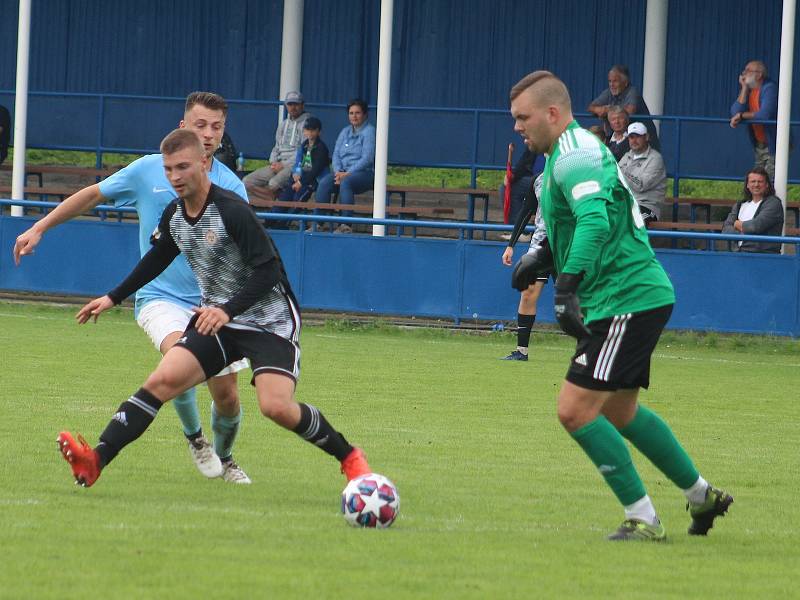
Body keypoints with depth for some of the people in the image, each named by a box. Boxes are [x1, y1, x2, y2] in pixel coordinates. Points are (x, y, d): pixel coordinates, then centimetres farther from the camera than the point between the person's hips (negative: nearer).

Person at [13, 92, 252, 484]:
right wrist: (39, 228, 14)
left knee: (227, 395, -1)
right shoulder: (148, 171, -1)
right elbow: (93, 195, 14)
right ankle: (193, 436, -5)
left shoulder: (230, 186, -3)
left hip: (212, 301, 1)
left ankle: (223, 459, 32)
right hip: (161, 297, -1)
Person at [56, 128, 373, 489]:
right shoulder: (174, 215, 2)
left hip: (269, 321, -6)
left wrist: (228, 310, -33)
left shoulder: (232, 211, -21)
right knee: (162, 380, -14)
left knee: (277, 407, -22)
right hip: (216, 319, 6)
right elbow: (157, 259, 23)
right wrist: (114, 298, 27)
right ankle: (95, 461, -21)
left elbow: (268, 271, -24)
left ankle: (349, 457, 1)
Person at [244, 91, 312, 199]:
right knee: (247, 181, -7)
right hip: (279, 164, 8)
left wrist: (284, 164, -13)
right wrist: (273, 162, 4)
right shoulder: (283, 124, 23)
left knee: (274, 184, -36)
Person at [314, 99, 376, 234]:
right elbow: (336, 154, 13)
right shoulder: (345, 131, 19)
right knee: (324, 183, -23)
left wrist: (347, 174, -17)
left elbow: (367, 158, -12)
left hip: (364, 172, -6)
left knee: (345, 183, -37)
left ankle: (346, 225, -39)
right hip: (343, 172, 6)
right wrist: (338, 172, -7)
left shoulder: (369, 131, -3)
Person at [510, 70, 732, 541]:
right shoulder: (578, 150, 15)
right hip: (640, 295, 11)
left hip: (626, 301, -11)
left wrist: (568, 287, -43)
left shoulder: (574, 157, -18)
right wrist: (542, 258, 17)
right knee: (619, 411, 24)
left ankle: (644, 520, -6)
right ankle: (703, 496, 35)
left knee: (575, 410, -13)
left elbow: (595, 221, -35)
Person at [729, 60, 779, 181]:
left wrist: (741, 115, -19)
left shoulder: (770, 88, -17)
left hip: (775, 144, -8)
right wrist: (744, 88, -10)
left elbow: (765, 114, -30)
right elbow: (735, 112, -7)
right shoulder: (749, 90, 6)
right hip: (760, 145, 8)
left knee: (770, 180, -16)